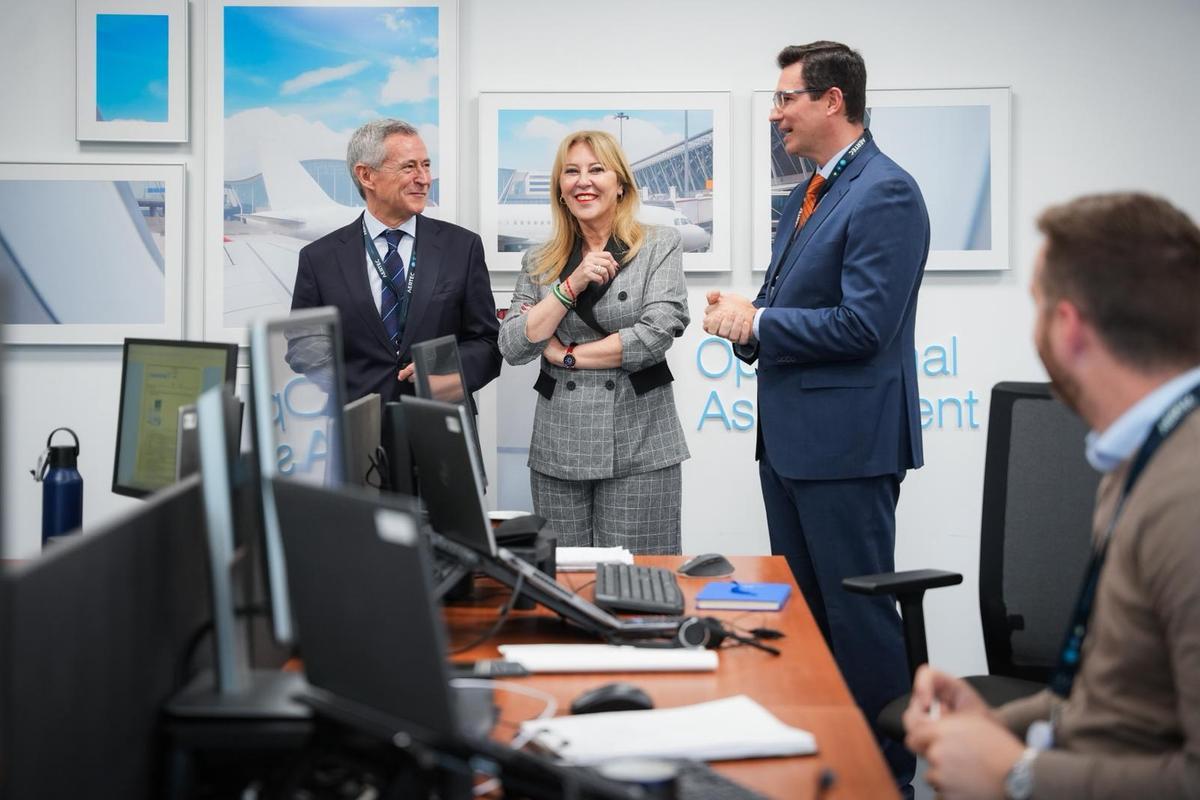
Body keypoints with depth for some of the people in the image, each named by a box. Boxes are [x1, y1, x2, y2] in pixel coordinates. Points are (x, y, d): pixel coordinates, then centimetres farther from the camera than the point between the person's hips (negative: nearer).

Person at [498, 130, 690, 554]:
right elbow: (512, 347, 2)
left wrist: (567, 354, -3)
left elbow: (656, 335, -10)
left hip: (639, 448, -3)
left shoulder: (659, 245, 2)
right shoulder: (538, 261, 11)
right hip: (558, 449, 3)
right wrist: (572, 285, -7)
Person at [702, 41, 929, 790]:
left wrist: (757, 320, -13)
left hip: (846, 440, -10)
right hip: (791, 438, 10)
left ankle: (887, 774, 9)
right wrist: (744, 318, 0)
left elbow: (861, 325, -22)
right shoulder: (806, 195, 15)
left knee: (860, 616, -2)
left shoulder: (886, 193, -15)